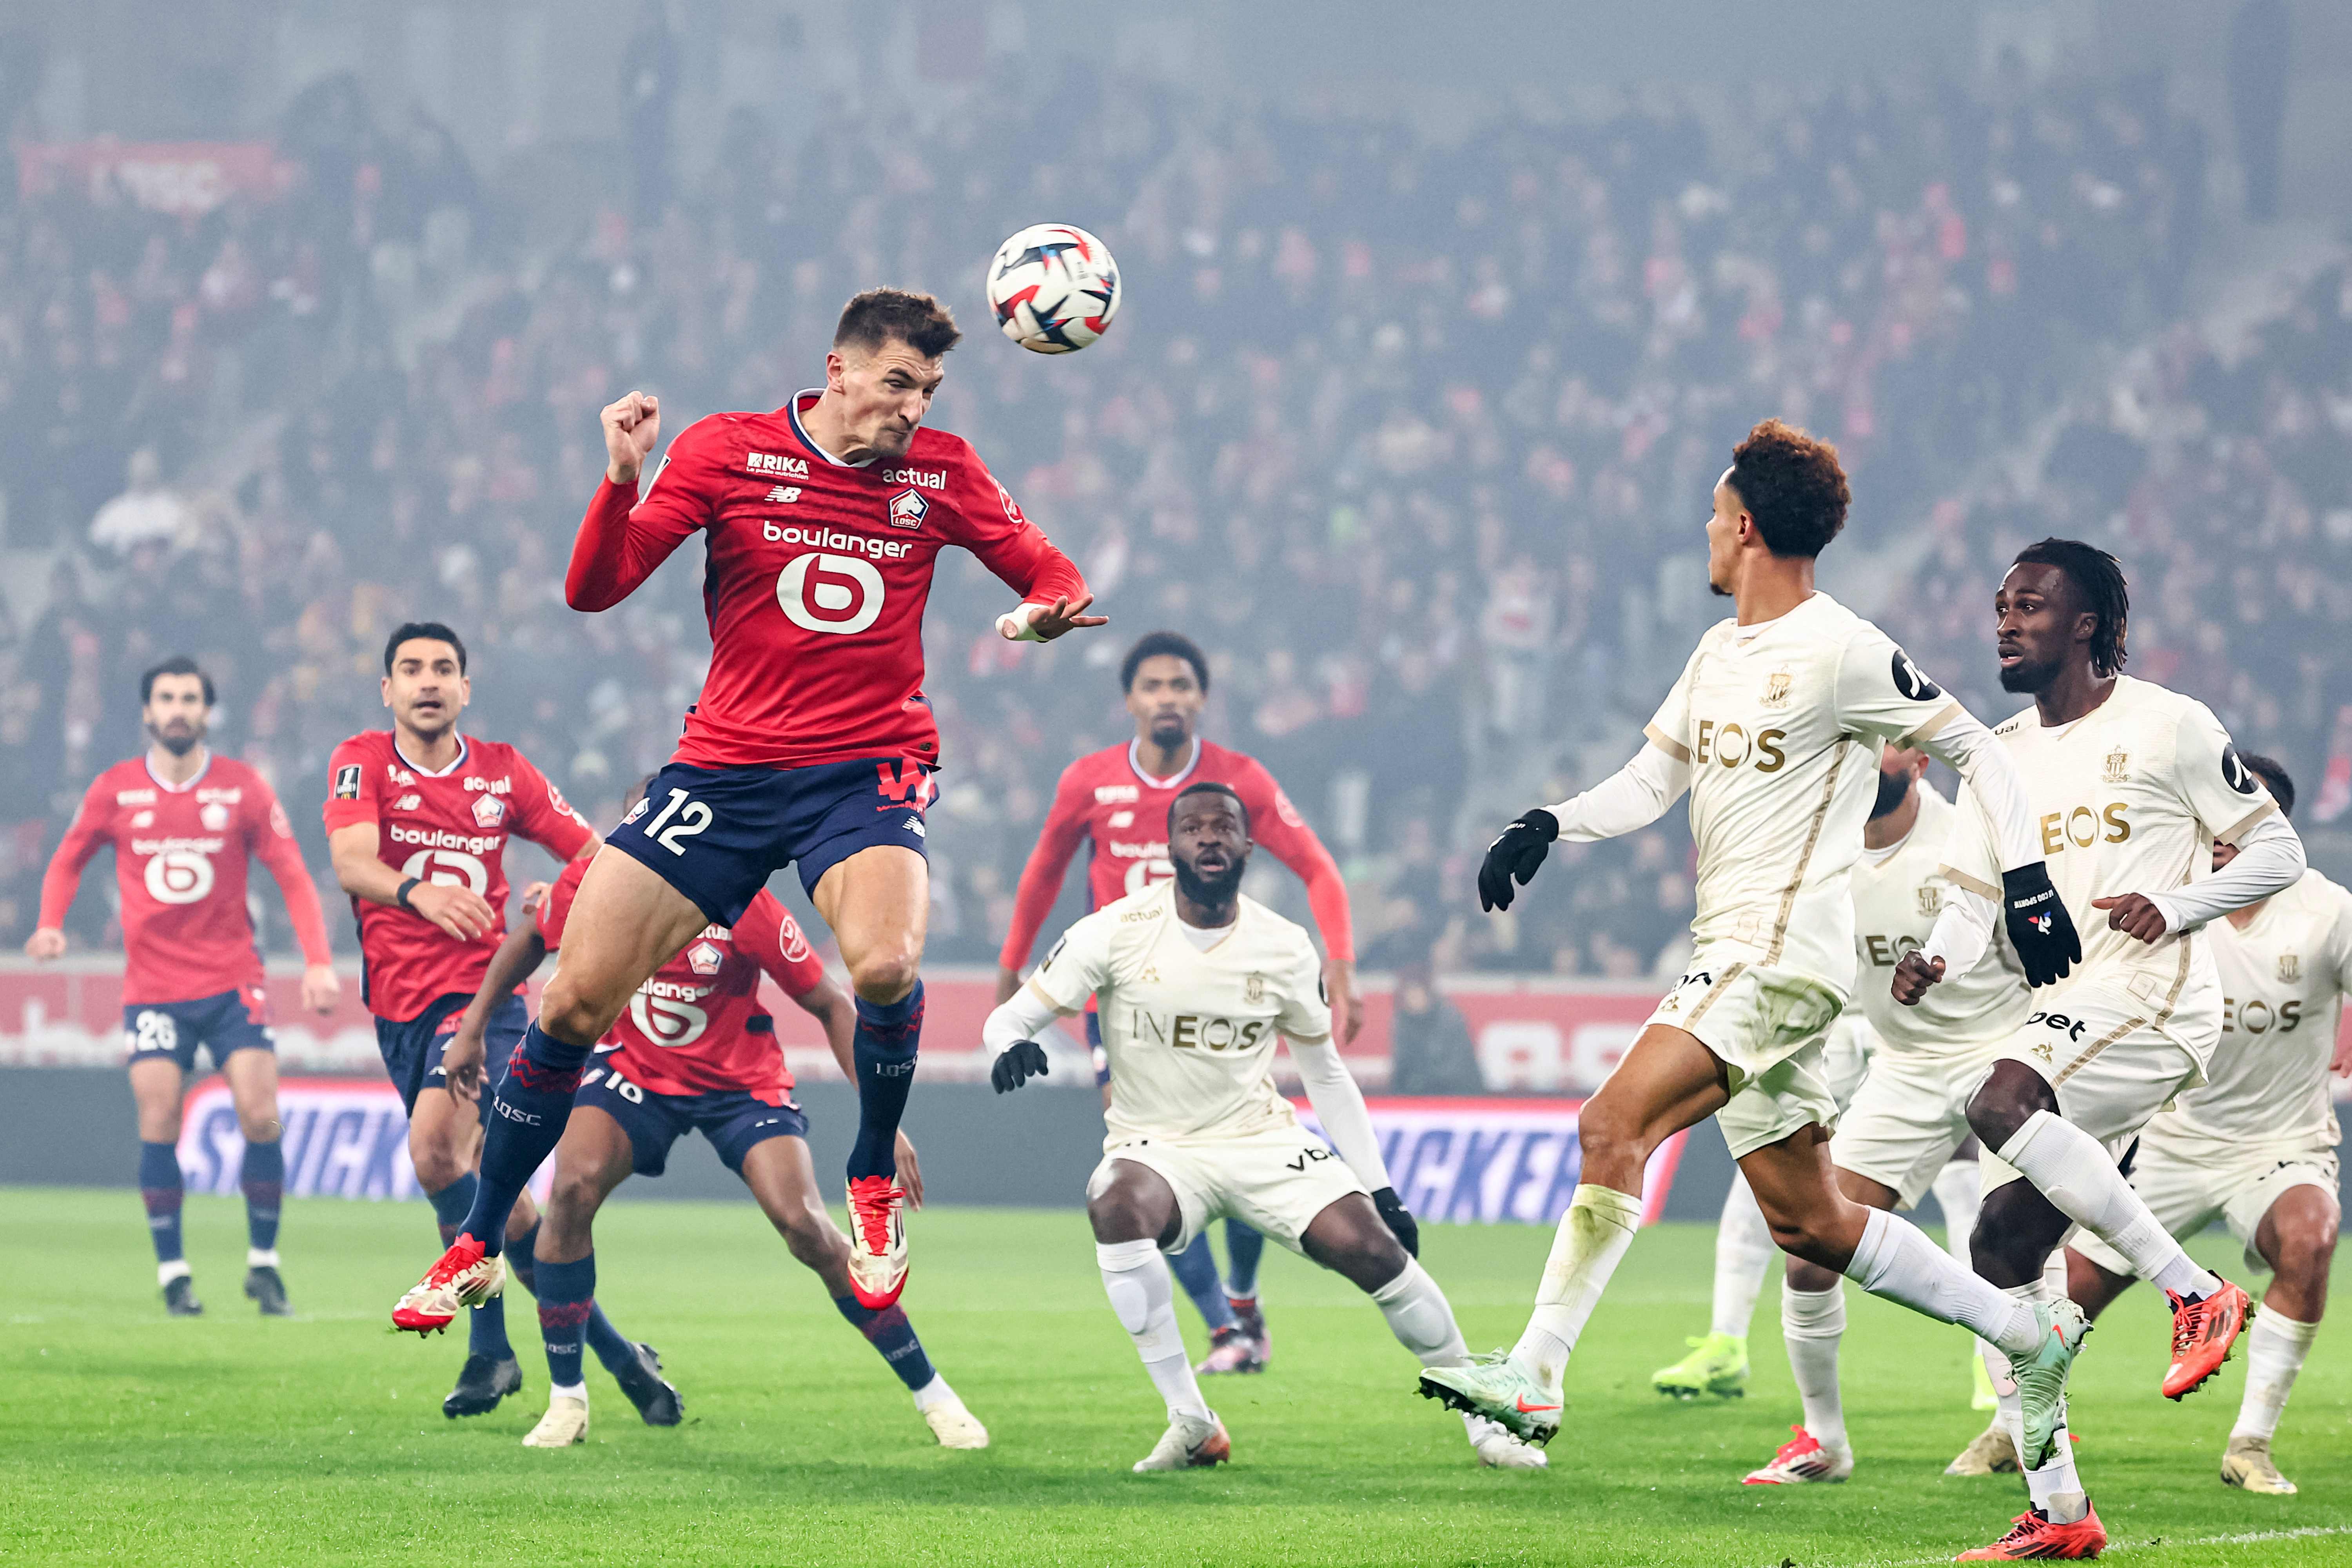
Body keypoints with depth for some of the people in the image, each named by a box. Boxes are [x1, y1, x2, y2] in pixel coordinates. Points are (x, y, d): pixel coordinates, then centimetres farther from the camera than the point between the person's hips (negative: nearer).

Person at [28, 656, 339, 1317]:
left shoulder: (243, 788, 0)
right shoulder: (114, 791, 2)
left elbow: (293, 877, 0)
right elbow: (68, 860, 16)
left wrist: (318, 962, -10)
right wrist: (50, 923, -3)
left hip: (233, 982, 0)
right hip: (153, 985, 0)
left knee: (260, 1118, -10)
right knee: (158, 1126, -9)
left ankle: (263, 1263, 6)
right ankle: (172, 1273, 3)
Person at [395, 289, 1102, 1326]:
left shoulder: (942, 472, 3)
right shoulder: (727, 451, 0)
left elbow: (1049, 576, 12)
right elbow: (594, 589, -3)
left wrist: (1050, 609, -12)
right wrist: (622, 477, -20)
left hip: (869, 770, -1)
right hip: (726, 766, 1)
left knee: (886, 967, -31)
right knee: (574, 1003, -4)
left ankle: (874, 1181, -3)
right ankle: (478, 1246, 14)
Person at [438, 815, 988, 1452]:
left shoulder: (741, 905, -27)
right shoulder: (591, 884, -19)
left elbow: (831, 1006, -18)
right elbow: (530, 941, 5)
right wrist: (472, 1029, 7)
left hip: (741, 1081, -2)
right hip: (633, 1068, 2)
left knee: (804, 1227, -18)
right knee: (572, 1188, -24)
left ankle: (931, 1394, -2)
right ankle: (566, 1401, -9)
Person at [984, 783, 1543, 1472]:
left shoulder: (1284, 950, -2)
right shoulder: (1117, 931, -9)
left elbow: (1326, 1074, 9)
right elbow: (1012, 1015, -6)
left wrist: (1381, 1188, 5)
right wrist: (1011, 1047, -32)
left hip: (1260, 1139, 2)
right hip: (1157, 1149, -1)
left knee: (1374, 1250, -19)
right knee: (1116, 1208, -36)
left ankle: (1484, 1420, 2)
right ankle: (1192, 1424, -26)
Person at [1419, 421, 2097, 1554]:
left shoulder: (1843, 653, -10)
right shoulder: (1721, 652, 16)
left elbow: (1979, 752, -3)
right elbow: (1653, 778, 19)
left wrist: (2027, 885, -7)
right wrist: (1546, 826, 2)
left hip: (1785, 957, -9)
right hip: (1732, 955, 9)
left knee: (1614, 1127, -21)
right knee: (1807, 1221, 9)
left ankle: (1532, 1378, -22)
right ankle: (2031, 1335, 19)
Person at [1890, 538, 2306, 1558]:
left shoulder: (2168, 728, -3)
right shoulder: (2001, 756, 16)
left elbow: (2277, 851, 0)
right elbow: (1972, 897, 14)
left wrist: (2178, 907, -16)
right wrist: (1933, 963, -8)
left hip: (2153, 999, -8)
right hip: (2065, 1015, 8)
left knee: (2000, 1107, -31)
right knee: (2003, 1244, 1)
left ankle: (2196, 1293, -25)